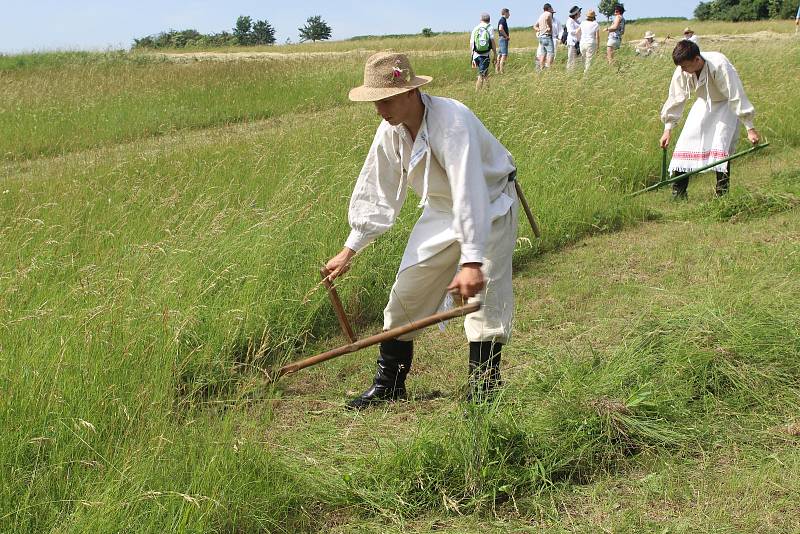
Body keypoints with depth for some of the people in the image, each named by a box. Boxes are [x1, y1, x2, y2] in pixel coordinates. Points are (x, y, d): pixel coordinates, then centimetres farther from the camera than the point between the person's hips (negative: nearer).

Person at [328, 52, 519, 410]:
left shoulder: (452, 121, -34)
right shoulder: (390, 131, -11)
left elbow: (469, 192, -42)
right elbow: (376, 191, 0)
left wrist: (471, 261, -49)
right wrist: (350, 249, 1)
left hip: (490, 207, -6)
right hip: (442, 211, 7)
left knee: (486, 299, -13)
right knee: (406, 293, 6)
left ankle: (482, 394, 0)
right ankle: (388, 385, 20)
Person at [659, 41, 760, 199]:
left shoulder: (719, 65, -35)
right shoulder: (682, 70, -20)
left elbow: (736, 96, -32)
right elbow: (676, 98, -8)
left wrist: (750, 128, -31)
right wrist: (668, 129, -8)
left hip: (726, 105, -5)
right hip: (704, 103, 5)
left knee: (721, 143, -19)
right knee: (686, 140, -7)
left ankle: (722, 195, -11)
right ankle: (678, 194, -3)